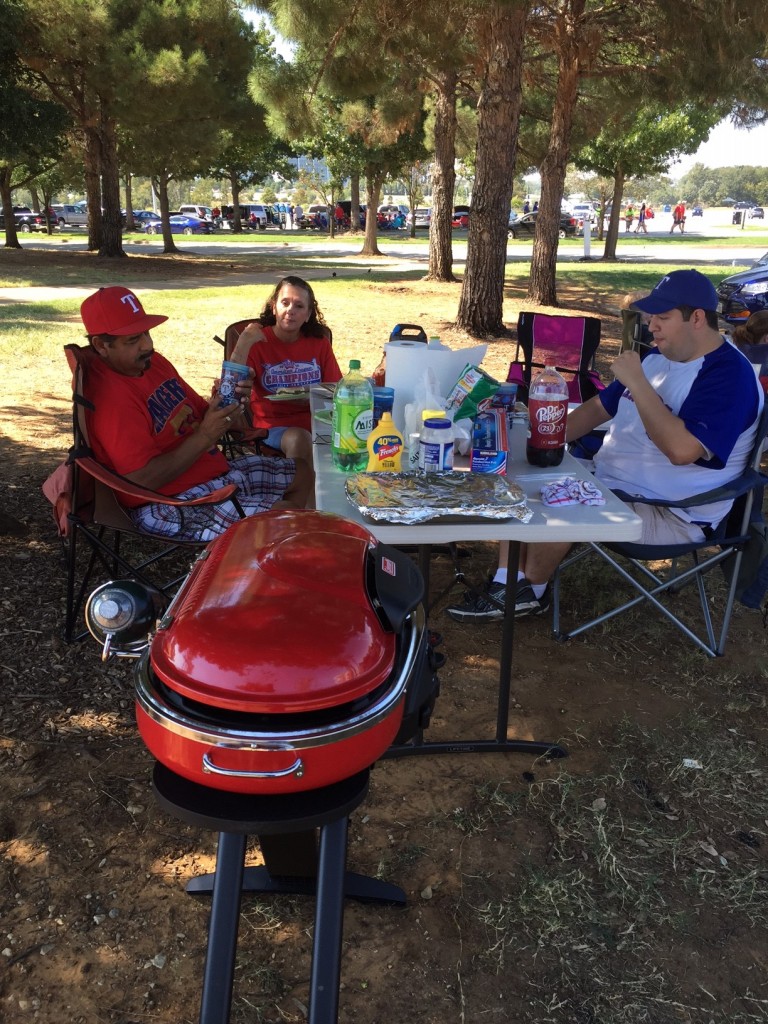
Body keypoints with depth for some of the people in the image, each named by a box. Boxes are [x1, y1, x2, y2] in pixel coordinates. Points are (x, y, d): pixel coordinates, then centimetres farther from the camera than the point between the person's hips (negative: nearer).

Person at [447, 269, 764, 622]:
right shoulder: (660, 356, 11)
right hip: (608, 480, 10)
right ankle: (506, 586, -4)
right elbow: (600, 407, 17)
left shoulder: (729, 375, -18)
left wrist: (636, 382, -27)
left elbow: (681, 449, -34)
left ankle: (531, 591, 2)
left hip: (671, 515, -10)